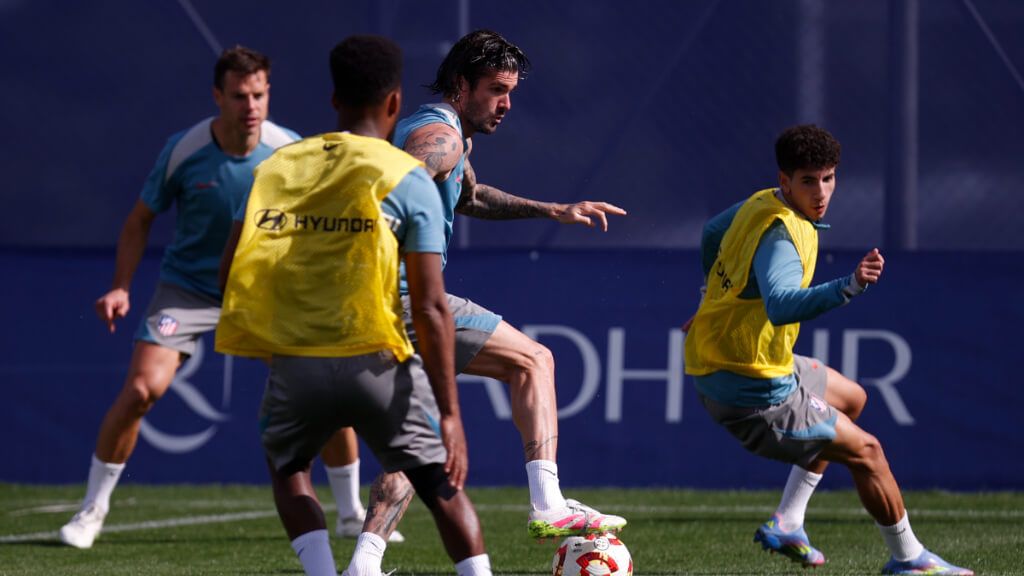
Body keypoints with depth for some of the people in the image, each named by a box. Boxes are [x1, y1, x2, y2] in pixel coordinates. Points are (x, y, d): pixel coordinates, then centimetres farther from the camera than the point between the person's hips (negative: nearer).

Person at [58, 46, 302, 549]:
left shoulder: (290, 151, -14)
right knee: (141, 388, -19)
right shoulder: (183, 151, -17)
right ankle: (93, 508, -1)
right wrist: (121, 288, -13)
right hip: (187, 288, -1)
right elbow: (140, 220, -3)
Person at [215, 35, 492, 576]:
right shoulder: (407, 179, -1)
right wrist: (450, 414, -6)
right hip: (375, 363, -2)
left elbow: (230, 268, 5)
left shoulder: (278, 166, 9)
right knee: (443, 486, 12)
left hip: (293, 365, 2)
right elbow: (430, 307, -6)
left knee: (288, 469, 29)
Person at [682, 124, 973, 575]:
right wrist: (850, 286, -61)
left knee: (851, 399, 29)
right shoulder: (782, 234, -28)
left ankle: (786, 524, 26)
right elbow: (781, 305, -48)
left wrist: (724, 302, 38)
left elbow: (712, 233, 23)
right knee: (864, 450, 1)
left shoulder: (759, 204, 2)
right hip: (753, 391, -10)